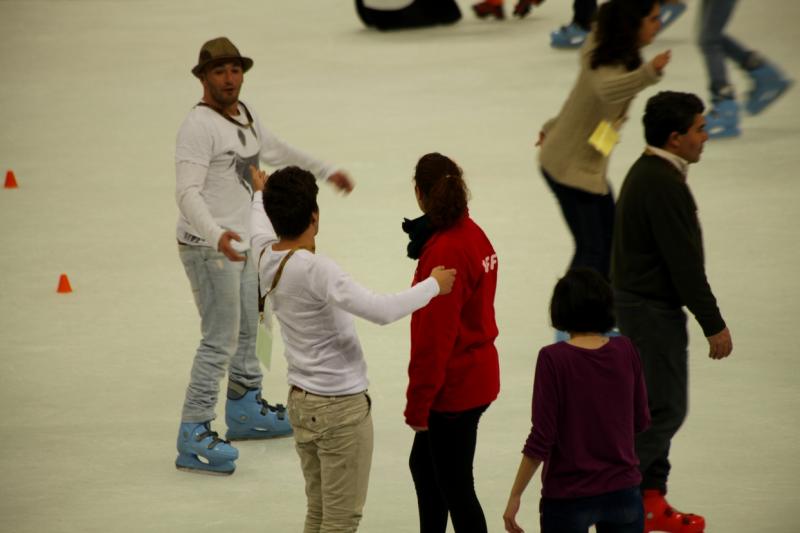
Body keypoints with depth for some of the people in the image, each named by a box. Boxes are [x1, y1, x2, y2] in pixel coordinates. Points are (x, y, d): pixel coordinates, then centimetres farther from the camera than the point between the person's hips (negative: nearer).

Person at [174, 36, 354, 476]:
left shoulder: (244, 116, 9)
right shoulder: (199, 126, -19)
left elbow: (275, 150, 29)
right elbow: (187, 192, -28)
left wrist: (326, 171, 37)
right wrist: (216, 235, -43)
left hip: (241, 243, 10)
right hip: (208, 247, -10)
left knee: (247, 332, 22)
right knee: (220, 340, -12)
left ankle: (245, 410, 40)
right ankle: (194, 436, -11)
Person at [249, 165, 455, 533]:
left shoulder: (265, 256, -1)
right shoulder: (315, 270, -26)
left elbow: (260, 229, 26)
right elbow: (381, 310, -31)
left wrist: (261, 194, 47)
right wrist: (433, 285, -16)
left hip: (302, 401, 8)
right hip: (341, 408, -8)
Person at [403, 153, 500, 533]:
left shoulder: (443, 252, -25)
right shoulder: (473, 234, 2)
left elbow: (434, 336, -22)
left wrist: (417, 403, -16)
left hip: (454, 388, -10)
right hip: (478, 373, 10)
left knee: (455, 487, 2)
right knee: (423, 464, 25)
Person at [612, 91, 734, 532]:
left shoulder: (646, 172, 10)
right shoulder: (665, 185, -22)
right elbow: (684, 262, -22)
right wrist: (714, 325, -17)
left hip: (635, 300, 11)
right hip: (654, 309, -11)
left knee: (658, 404, 15)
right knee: (665, 408, -5)